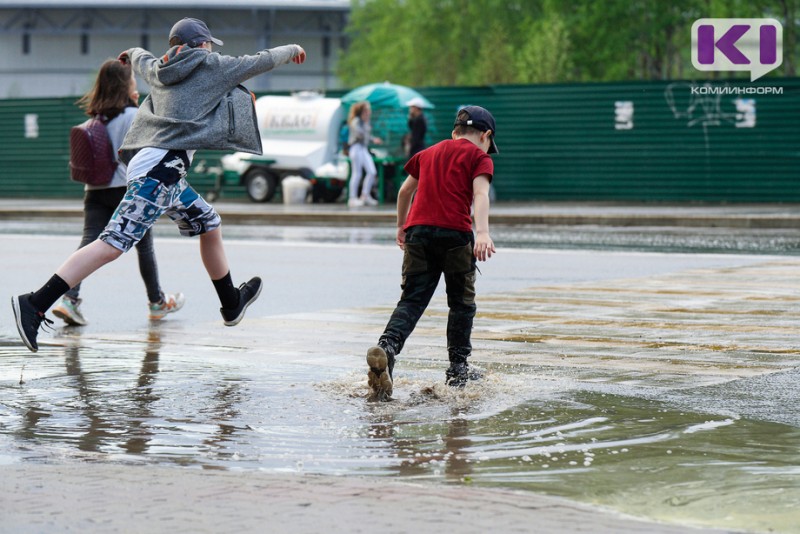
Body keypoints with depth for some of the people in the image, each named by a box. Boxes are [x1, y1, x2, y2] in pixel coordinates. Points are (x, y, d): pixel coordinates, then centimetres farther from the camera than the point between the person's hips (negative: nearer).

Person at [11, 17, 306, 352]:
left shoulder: (158, 70, 23)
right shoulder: (211, 66, 7)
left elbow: (140, 59, 47)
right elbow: (261, 62, 17)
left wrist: (134, 55, 71)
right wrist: (290, 50, 37)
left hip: (154, 166, 9)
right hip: (161, 164, -9)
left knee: (209, 224, 24)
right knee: (113, 243, -16)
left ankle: (231, 304, 38)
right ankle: (35, 305, -25)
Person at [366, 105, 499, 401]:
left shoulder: (428, 153, 25)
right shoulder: (479, 157, 8)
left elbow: (405, 190, 32)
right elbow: (480, 194, -8)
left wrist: (401, 227, 47)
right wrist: (482, 232, -22)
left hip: (418, 230, 4)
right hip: (455, 233, -4)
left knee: (412, 300, -1)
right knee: (462, 302, 12)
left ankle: (387, 346, -26)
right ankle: (458, 370, 14)